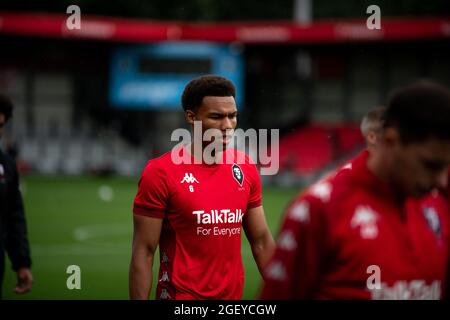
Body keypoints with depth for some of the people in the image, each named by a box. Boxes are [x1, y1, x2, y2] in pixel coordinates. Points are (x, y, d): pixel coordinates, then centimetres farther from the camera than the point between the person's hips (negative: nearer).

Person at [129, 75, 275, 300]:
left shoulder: (245, 169, 3)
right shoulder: (161, 173, -12)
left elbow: (261, 242, 10)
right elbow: (144, 253, -11)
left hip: (233, 294, 6)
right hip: (181, 294, -5)